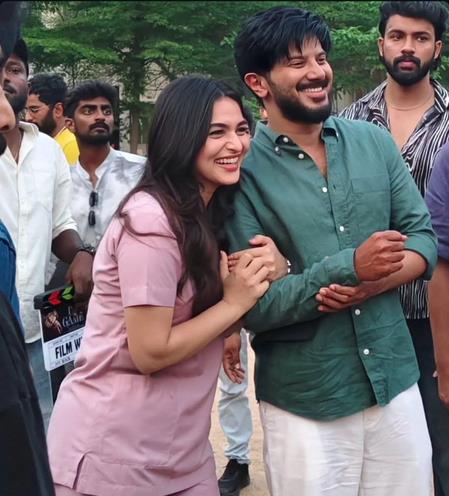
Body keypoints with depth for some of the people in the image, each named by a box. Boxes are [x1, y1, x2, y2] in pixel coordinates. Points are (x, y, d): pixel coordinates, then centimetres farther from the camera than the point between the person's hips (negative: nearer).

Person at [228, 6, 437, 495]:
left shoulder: (374, 142, 3)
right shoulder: (242, 170, -11)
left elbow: (423, 236, 4)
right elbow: (251, 304, -15)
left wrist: (374, 283, -15)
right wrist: (352, 266, -23)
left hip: (396, 381, 5)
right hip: (303, 402, -4)